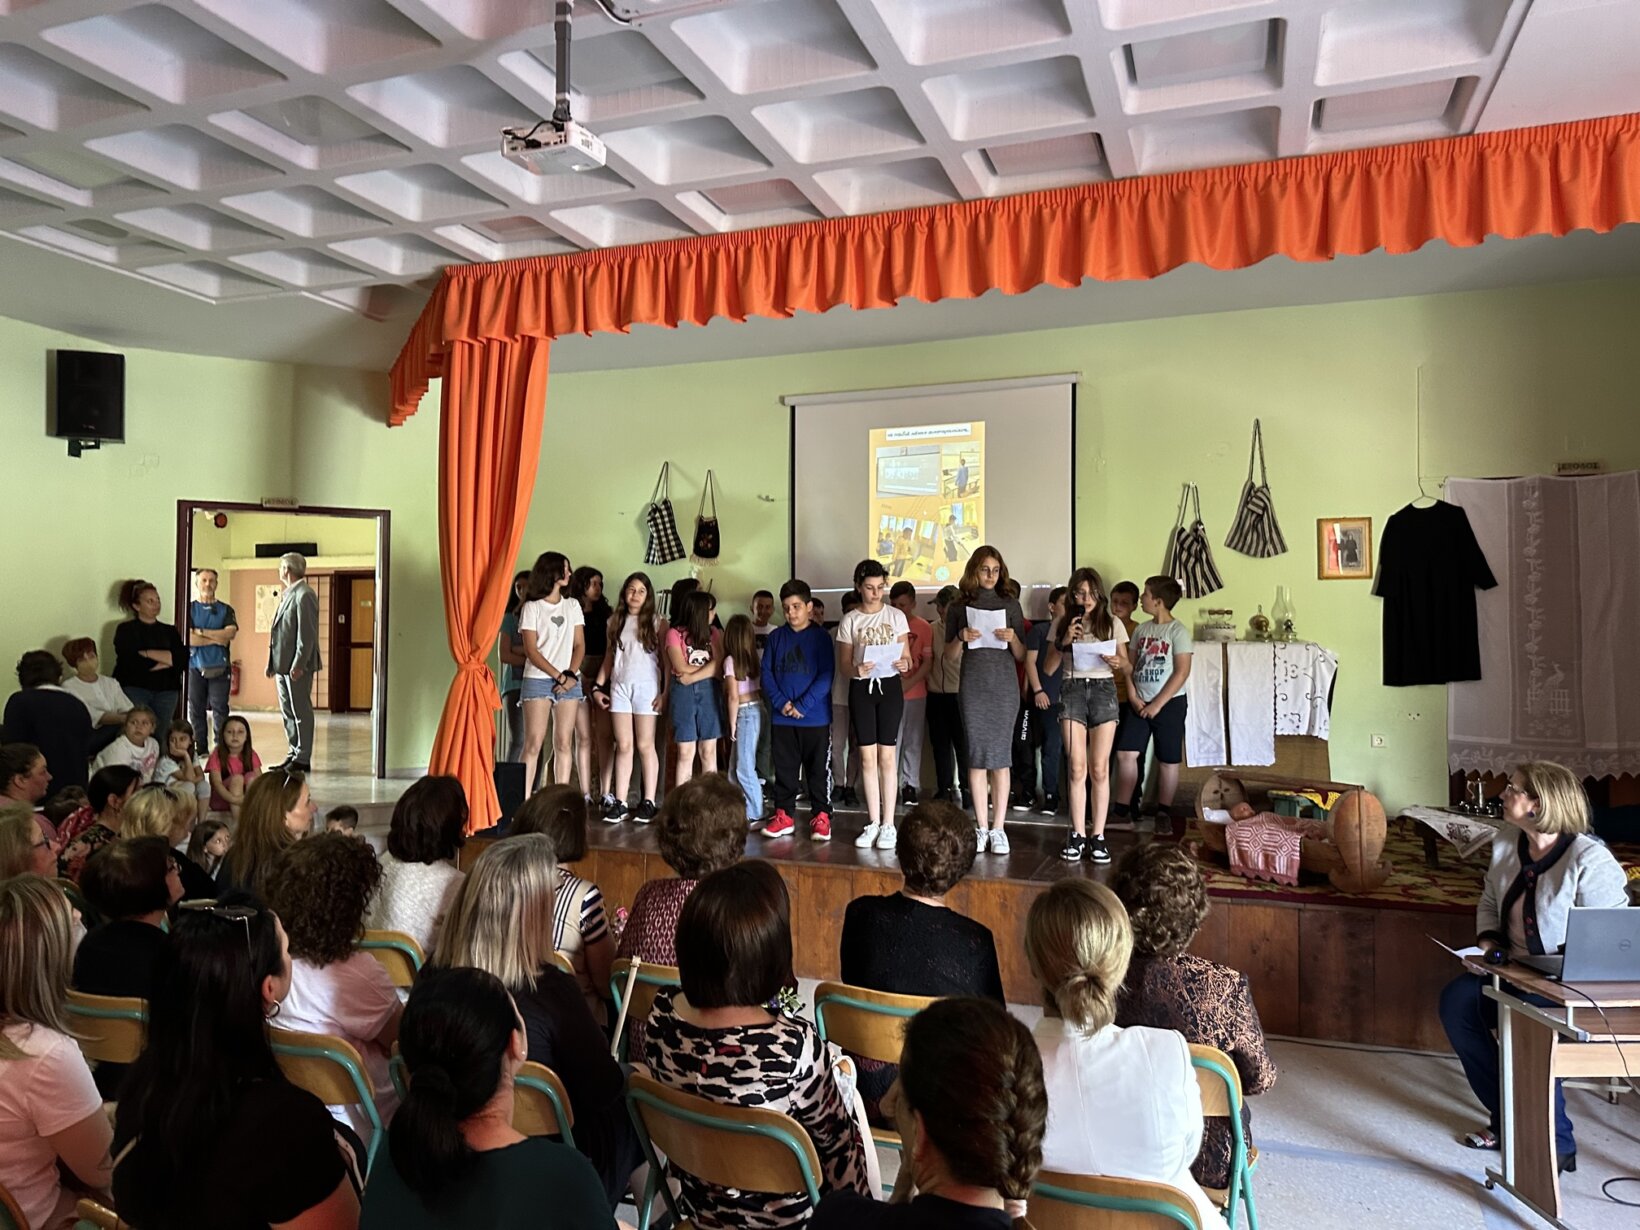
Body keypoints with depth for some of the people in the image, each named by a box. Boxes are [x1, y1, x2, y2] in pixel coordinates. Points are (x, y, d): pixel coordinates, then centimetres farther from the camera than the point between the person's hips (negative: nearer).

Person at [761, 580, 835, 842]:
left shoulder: (820, 636, -3)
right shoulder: (776, 637, 7)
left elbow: (826, 676, -8)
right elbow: (766, 673, 5)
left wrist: (801, 705, -16)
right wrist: (781, 702, -10)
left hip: (815, 717, -3)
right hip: (781, 718, 3)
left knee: (819, 769, 4)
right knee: (784, 769, 10)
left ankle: (822, 817, 13)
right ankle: (784, 815, 20)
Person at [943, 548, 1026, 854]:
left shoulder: (1010, 605, 8)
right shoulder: (958, 607, 7)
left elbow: (1021, 656, 9)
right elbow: (949, 655, 8)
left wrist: (1013, 638, -10)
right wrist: (961, 637, -11)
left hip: (1004, 686, 0)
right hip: (972, 687, 0)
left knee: (1000, 755, 0)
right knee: (977, 756, 0)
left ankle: (998, 829, 4)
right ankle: (982, 828, 7)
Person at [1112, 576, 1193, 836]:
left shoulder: (1178, 631, -10)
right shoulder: (1141, 629, 8)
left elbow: (1182, 672, -13)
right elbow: (1130, 666, 9)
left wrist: (1157, 705, -14)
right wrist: (1133, 697, -6)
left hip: (1169, 703, -5)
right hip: (1139, 703, 5)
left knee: (1167, 760, 5)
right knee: (1125, 753, -1)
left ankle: (1163, 812, 17)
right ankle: (1120, 809, 7)